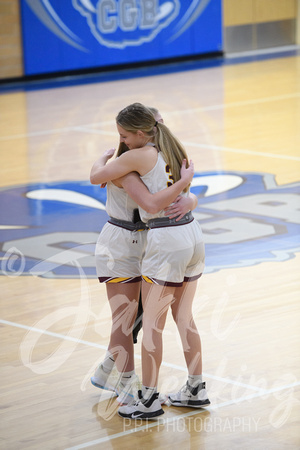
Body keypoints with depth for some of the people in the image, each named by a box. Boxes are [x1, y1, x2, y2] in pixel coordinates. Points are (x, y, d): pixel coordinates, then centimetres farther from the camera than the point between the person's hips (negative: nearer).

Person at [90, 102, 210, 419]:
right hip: (193, 236, 8)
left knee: (152, 325, 2)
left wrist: (105, 158, 17)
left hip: (165, 241, -8)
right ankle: (196, 390, 23)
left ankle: (148, 401, 7)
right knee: (183, 317, 18)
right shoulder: (175, 152, 11)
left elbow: (96, 177, -6)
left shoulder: (139, 157, -12)